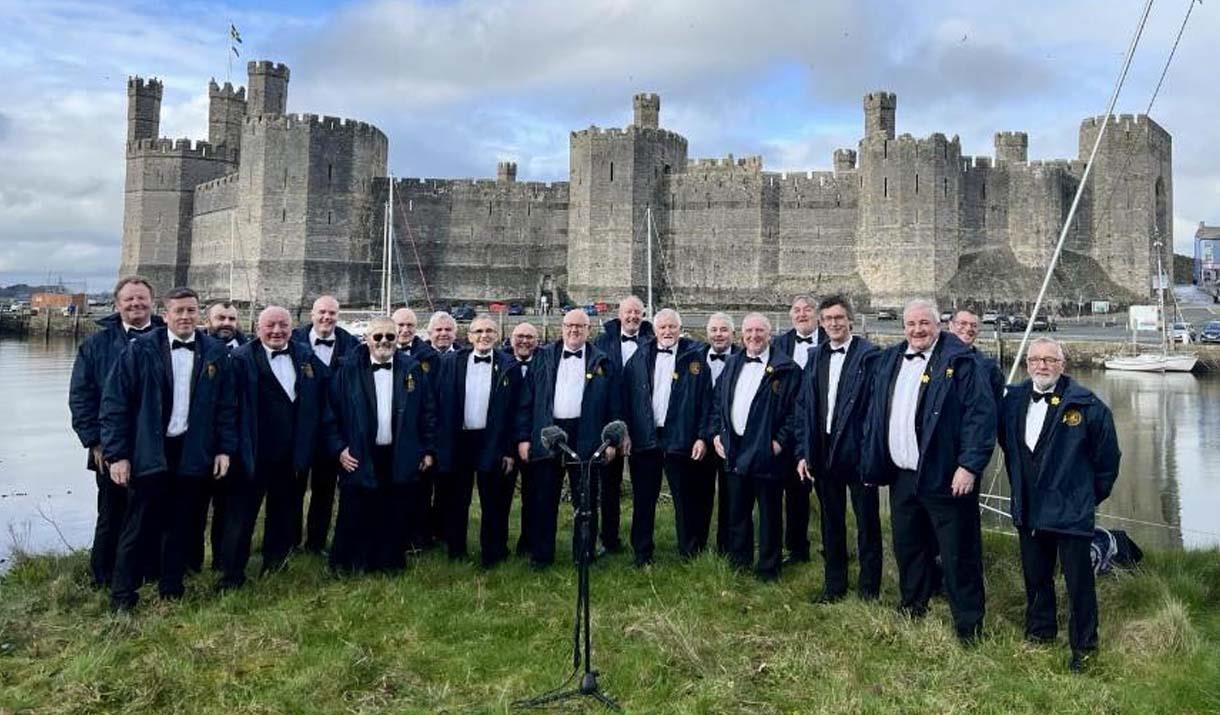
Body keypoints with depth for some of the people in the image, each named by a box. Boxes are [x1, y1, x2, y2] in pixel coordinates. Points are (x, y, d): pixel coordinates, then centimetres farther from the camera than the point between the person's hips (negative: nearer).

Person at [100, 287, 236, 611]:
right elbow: (115, 401, -5)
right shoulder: (141, 349, -4)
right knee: (139, 526, 5)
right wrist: (117, 454, -8)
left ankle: (171, 592, 25)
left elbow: (226, 404, 7)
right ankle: (121, 597, 19)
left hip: (193, 454, 2)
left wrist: (224, 448, 1)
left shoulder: (215, 352, 3)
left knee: (179, 526, 12)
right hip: (148, 452, -2)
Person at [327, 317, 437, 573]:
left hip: (399, 457, 1)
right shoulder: (349, 370, -1)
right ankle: (346, 565, 22)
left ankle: (391, 562, 23)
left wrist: (428, 449, 3)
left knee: (394, 516, 8)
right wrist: (338, 447, -5)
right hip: (359, 457, -1)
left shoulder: (413, 369, 3)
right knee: (354, 515, 6)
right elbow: (333, 411, 1)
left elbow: (427, 411, 6)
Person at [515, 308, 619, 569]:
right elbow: (527, 399, 5)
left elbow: (612, 404, 4)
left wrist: (611, 440, -3)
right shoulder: (543, 357, 8)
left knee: (586, 499, 7)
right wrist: (523, 437, -1)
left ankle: (584, 555, 18)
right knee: (544, 500, 5)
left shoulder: (601, 362, 6)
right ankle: (541, 555, 17)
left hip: (586, 438, -1)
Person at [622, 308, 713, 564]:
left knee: (684, 499, 7)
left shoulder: (694, 357, 0)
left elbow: (705, 400, -2)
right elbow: (627, 397, 6)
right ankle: (642, 553, 20)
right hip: (644, 438, 2)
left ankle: (689, 552, 19)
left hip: (680, 438, -2)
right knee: (643, 499, 9)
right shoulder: (640, 357, 6)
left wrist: (703, 436, -8)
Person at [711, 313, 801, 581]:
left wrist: (781, 441, -14)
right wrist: (716, 433, 7)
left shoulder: (785, 368, -7)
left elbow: (795, 409, -9)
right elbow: (718, 401, 16)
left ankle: (768, 570, 18)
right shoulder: (732, 364, 12)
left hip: (766, 452, -5)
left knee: (769, 515, 6)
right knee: (737, 512, 16)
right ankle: (738, 565, 30)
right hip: (734, 450, 6)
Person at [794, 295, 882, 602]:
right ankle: (834, 584, 28)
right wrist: (803, 452, 3)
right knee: (831, 522, 15)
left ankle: (869, 587, 21)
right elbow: (802, 407, 8)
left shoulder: (869, 355, -8)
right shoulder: (815, 357, 8)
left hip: (857, 452, -5)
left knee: (867, 522, 8)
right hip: (823, 452, 5)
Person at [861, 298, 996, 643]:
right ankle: (913, 608, 37)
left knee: (957, 554, 2)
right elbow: (876, 416, 15)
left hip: (945, 478, -6)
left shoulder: (960, 362, -9)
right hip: (901, 476, 6)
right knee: (907, 547, 19)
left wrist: (969, 466, -20)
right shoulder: (888, 362, 10)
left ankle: (968, 624, 16)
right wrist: (871, 463, 10)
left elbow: (981, 415, -15)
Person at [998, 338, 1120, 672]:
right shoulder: (1014, 400, 3)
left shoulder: (1086, 404, -12)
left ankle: (1083, 648, 20)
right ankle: (1039, 634, 36)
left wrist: (1093, 494, 5)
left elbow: (1107, 455, -3)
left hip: (1071, 510, -5)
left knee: (1079, 582, 3)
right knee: (1035, 577, 18)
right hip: (1029, 509, 5)